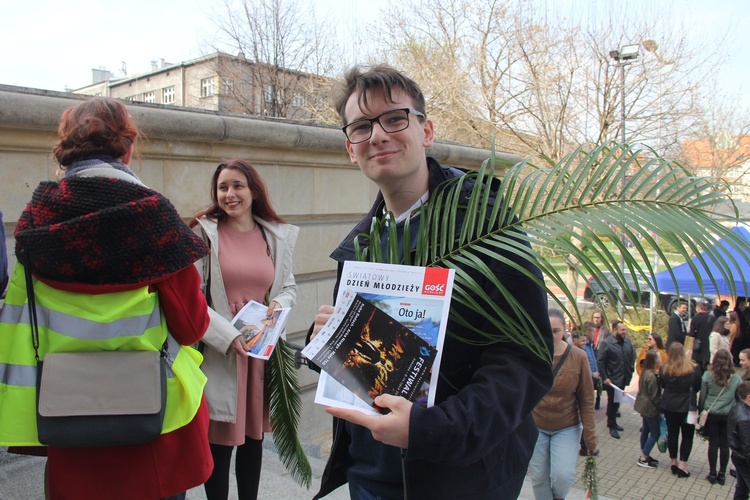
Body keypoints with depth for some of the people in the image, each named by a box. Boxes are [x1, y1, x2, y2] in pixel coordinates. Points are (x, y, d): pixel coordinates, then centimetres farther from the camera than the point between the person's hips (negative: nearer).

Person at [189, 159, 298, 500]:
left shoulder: (278, 235, 7)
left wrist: (280, 303, -9)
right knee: (219, 441, 4)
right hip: (217, 351, -3)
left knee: (254, 436, 16)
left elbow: (289, 287, 14)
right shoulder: (204, 232, -4)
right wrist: (227, 336, -18)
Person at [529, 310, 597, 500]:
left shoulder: (578, 357, -11)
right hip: (535, 427, 1)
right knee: (539, 478, 5)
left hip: (567, 427, 0)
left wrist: (590, 436, -5)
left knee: (563, 476, -10)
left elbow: (586, 400, -5)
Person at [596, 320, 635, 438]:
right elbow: (600, 361, -15)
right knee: (612, 402, 3)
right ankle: (612, 426, 16)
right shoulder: (606, 343, -16)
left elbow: (633, 355, 17)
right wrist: (604, 378, -16)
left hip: (624, 378, 6)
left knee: (617, 401, 17)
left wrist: (630, 370, 10)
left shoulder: (627, 342, 2)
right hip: (612, 379, -6)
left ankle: (612, 422, 33)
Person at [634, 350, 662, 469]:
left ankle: (644, 455, 27)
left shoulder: (645, 373, 5)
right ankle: (643, 459, 5)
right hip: (650, 407, -9)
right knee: (655, 433, 0)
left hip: (644, 406, 9)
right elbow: (654, 395, -21)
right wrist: (660, 409, -11)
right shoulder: (651, 376, -25)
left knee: (646, 430, 17)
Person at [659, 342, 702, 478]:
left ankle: (674, 462, 25)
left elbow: (662, 385, 2)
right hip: (687, 407, -2)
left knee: (672, 433, 14)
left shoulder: (664, 369, -10)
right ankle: (682, 464, 8)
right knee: (687, 435, 11)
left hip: (669, 406, 2)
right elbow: (698, 387, -1)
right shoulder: (694, 368, -13)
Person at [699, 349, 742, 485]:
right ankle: (722, 474, 19)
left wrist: (701, 411, 9)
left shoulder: (707, 375, -9)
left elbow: (702, 396, -3)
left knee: (713, 444, 8)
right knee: (724, 445, 10)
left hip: (711, 415, -1)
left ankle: (712, 474, 15)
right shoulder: (736, 378, -6)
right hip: (729, 416, 1)